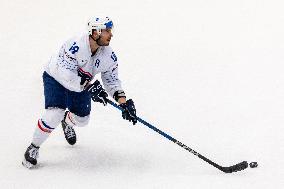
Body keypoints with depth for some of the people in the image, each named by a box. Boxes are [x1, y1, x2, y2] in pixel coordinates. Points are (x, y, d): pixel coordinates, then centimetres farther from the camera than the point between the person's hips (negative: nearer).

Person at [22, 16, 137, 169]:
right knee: (55, 115, -23)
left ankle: (67, 121, 48)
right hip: (55, 78, -6)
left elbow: (112, 80, -6)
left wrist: (123, 102, -18)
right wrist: (89, 86, -43)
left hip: (83, 83, 6)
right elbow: (65, 75, -39)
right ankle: (33, 148, -3)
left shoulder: (109, 56, -17)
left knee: (82, 119, 10)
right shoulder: (75, 45, -36)